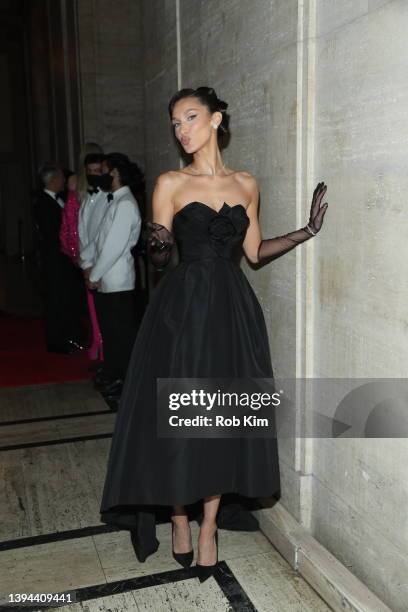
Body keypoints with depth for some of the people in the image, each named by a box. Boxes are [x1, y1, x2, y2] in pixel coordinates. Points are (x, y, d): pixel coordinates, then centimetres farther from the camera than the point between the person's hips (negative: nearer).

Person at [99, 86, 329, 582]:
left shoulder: (246, 185, 9)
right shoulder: (170, 183, 1)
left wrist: (307, 230, 4)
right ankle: (179, 520, 26)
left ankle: (208, 528, 23)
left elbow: (255, 252, 13)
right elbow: (159, 260, -2)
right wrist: (159, 250, -24)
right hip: (182, 307, -2)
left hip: (232, 309, 3)